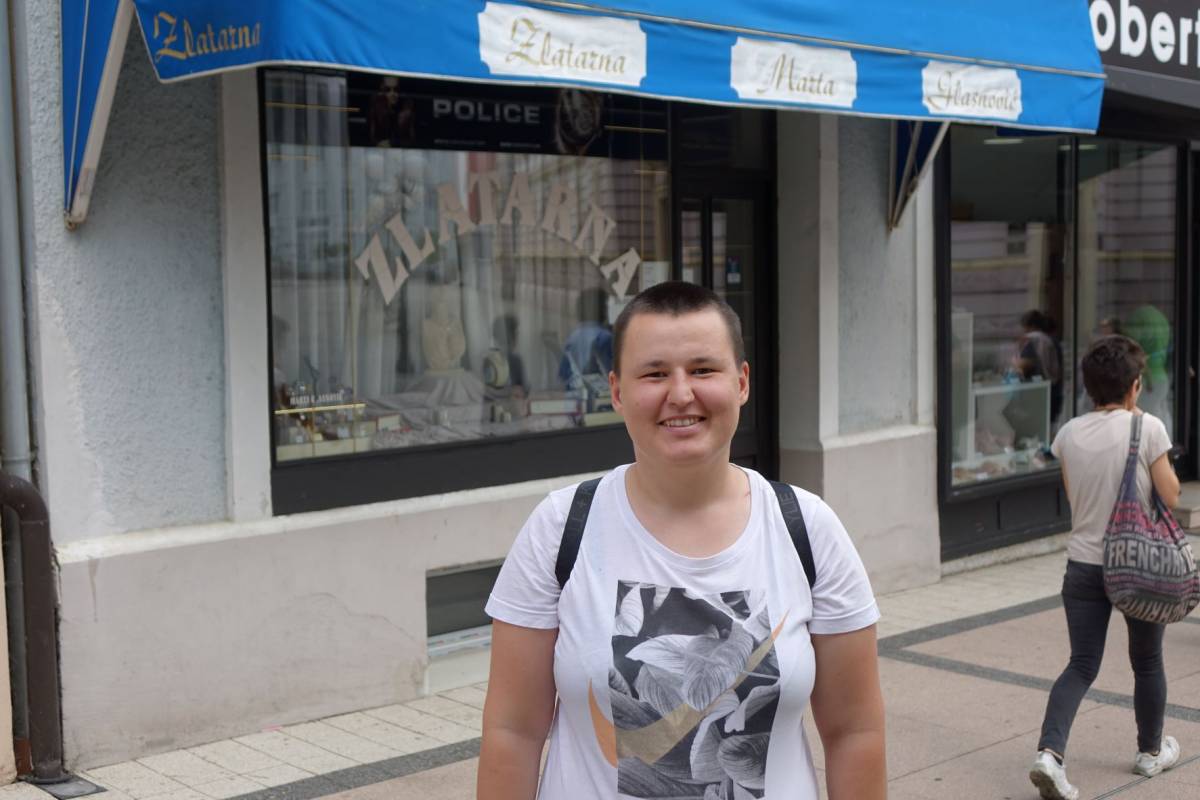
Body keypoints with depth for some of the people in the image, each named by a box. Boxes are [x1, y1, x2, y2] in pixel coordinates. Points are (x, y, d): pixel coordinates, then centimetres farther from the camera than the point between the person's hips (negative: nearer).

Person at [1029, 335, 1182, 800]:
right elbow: (1170, 497, -8)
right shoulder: (1148, 429, -14)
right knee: (1147, 662, 18)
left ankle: (1050, 751, -12)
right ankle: (1151, 751, 35)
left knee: (1082, 665, 7)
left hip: (1084, 564, 3)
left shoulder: (1069, 435, -1)